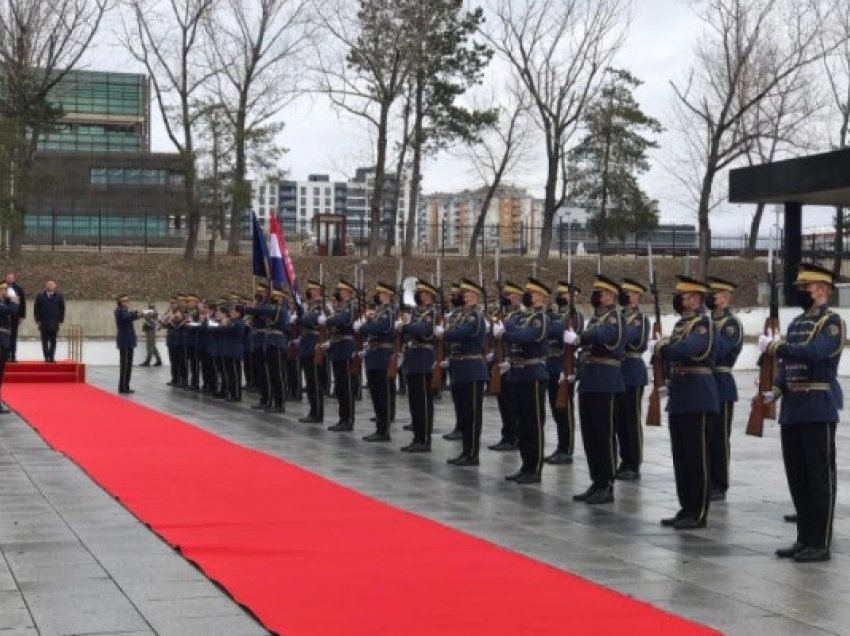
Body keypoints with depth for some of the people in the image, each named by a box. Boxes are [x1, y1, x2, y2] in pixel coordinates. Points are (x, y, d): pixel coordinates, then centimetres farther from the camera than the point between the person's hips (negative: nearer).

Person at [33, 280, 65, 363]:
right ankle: (46, 357, 3)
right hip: (43, 322, 0)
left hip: (54, 323, 0)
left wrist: (60, 320, 3)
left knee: (53, 341, 2)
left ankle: (52, 357, 7)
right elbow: (36, 308, 5)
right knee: (45, 341, 0)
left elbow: (62, 309, 8)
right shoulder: (40, 296, 2)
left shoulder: (59, 296, 3)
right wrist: (38, 320, -1)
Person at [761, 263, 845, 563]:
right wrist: (776, 389, 0)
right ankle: (804, 538, 20)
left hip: (818, 410, -8)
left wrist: (773, 346, -20)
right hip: (792, 409, 8)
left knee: (820, 478, -2)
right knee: (797, 477, 11)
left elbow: (813, 352, -25)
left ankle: (820, 543, 2)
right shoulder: (796, 323, 16)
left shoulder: (832, 322, -8)